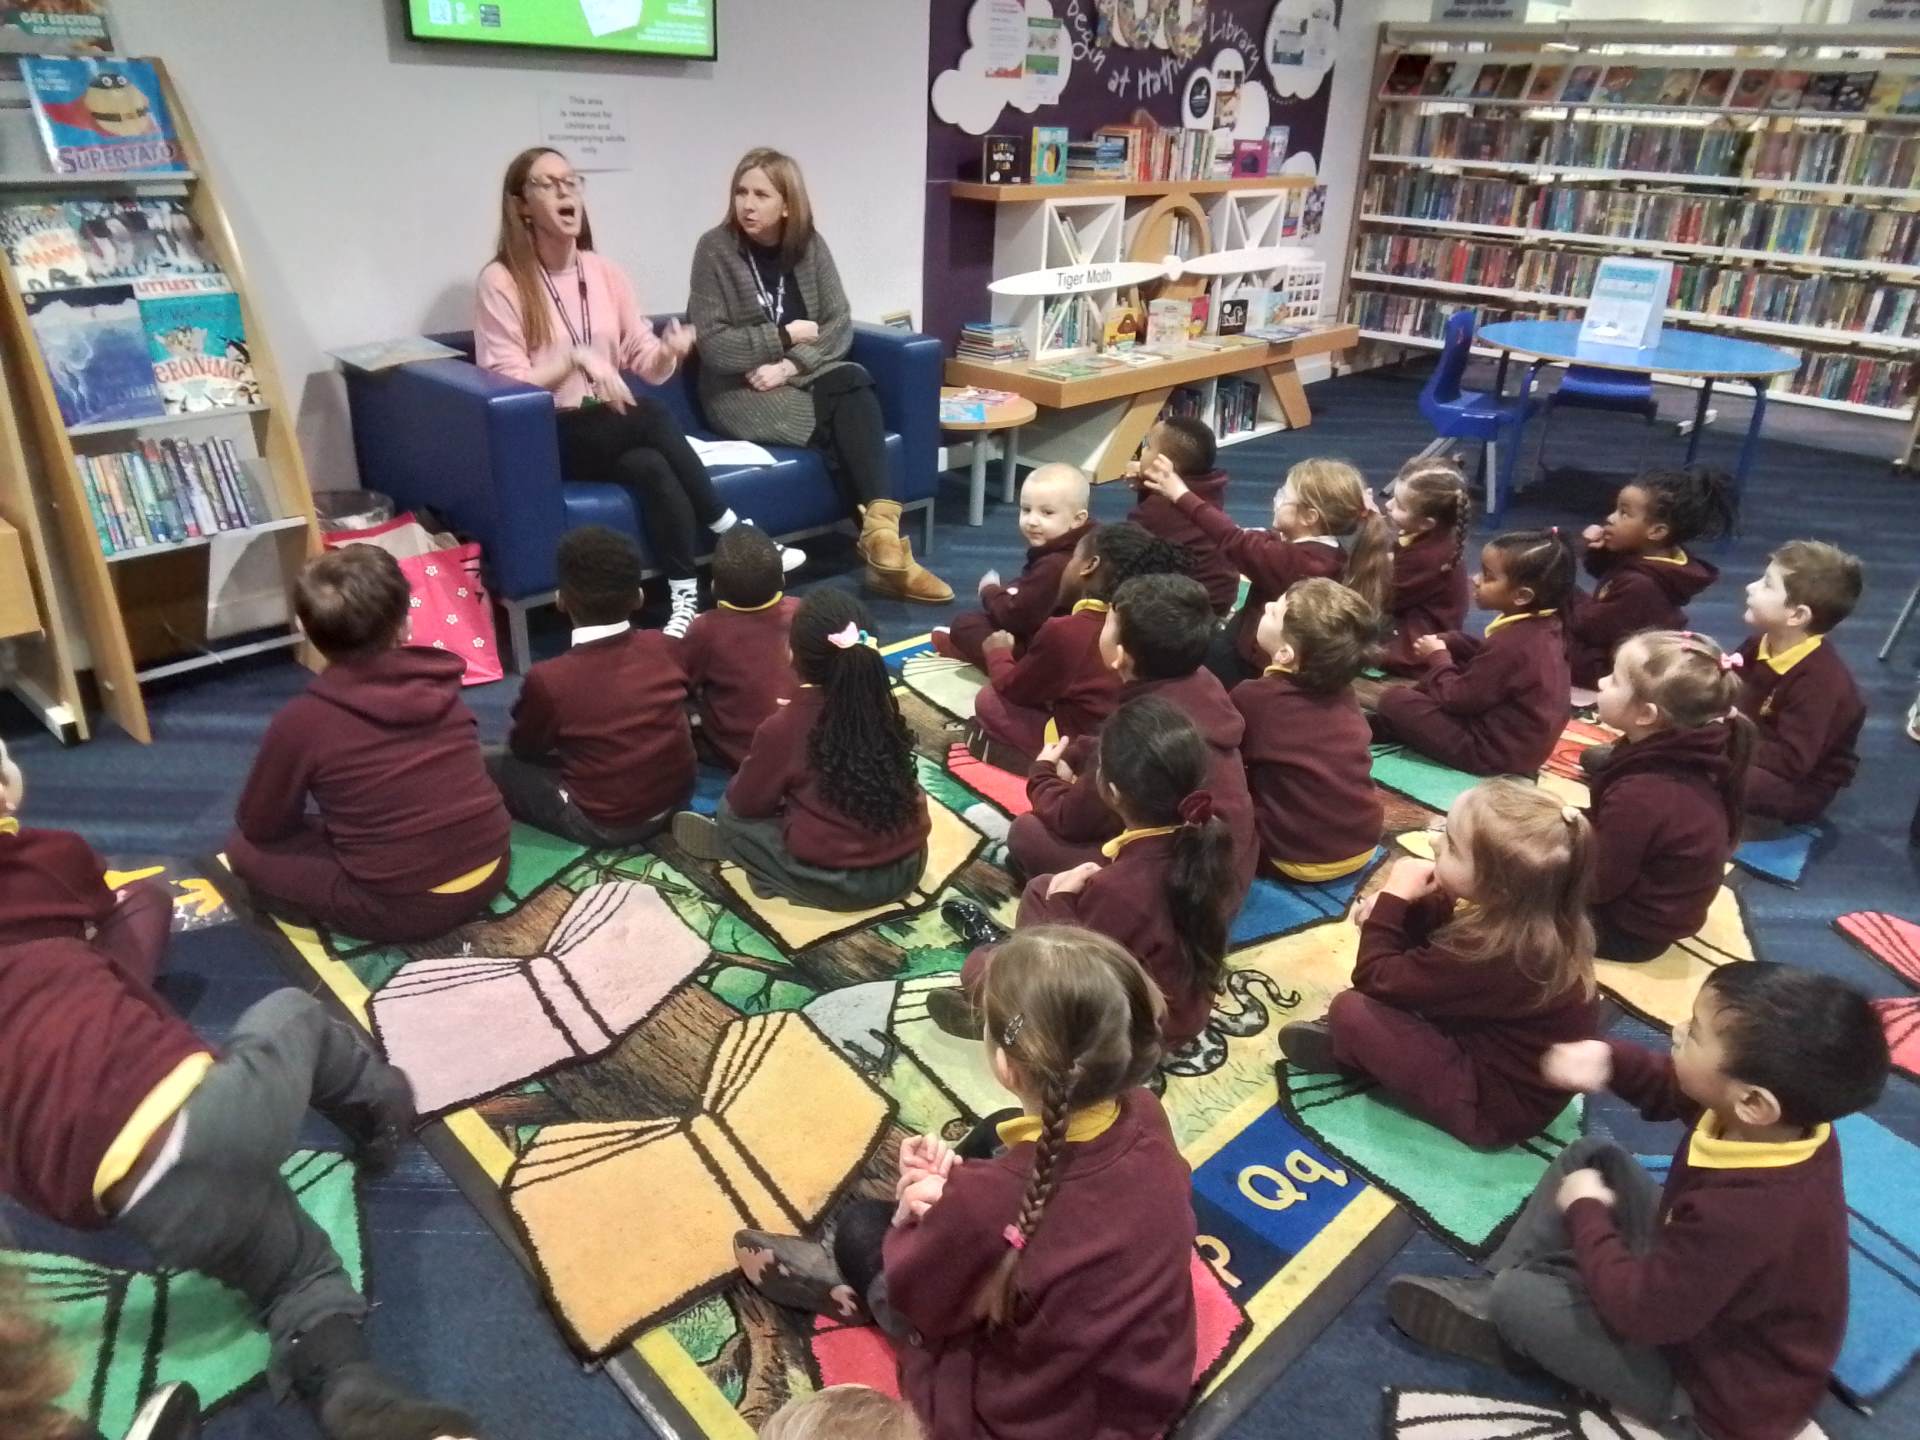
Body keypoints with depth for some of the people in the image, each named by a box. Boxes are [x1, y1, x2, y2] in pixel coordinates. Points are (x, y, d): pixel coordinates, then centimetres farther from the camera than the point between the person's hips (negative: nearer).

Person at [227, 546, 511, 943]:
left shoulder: (302, 720, -14)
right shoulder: (440, 680, -2)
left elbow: (257, 827, 1)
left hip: (404, 911, -5)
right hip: (492, 870, 5)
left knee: (245, 850, 13)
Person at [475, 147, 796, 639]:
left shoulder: (605, 272, 8)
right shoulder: (501, 282, -7)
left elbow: (647, 365, 7)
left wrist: (668, 353, -18)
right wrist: (576, 357, -25)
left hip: (616, 428, 5)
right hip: (547, 438, -4)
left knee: (652, 468, -30)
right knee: (651, 415, -30)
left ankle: (687, 598, -25)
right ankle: (732, 534, -18)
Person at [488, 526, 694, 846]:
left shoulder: (549, 679, -22)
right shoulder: (664, 647, -9)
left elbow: (523, 748, -2)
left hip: (603, 826, -4)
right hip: (678, 796, 4)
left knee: (488, 767, 6)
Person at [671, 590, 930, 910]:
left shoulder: (783, 729, -17)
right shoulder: (883, 706, -3)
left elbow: (746, 803, -2)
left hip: (835, 883, -5)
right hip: (909, 865, 5)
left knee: (731, 813, 13)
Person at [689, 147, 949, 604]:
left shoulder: (809, 244, 5)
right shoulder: (715, 249, -6)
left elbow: (840, 326, -1)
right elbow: (712, 346, -11)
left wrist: (791, 364, -17)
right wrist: (785, 336, -12)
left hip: (805, 377, 4)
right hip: (740, 391, -3)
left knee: (854, 382, -30)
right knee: (850, 413, -27)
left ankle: (880, 539, -38)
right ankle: (881, 539, -27)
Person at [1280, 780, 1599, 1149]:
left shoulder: (1488, 953, -34)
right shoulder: (1537, 920, -9)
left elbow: (1374, 980, -20)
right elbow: (1435, 957, 9)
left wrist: (1393, 898, -14)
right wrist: (1417, 904, -11)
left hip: (1495, 1104, -9)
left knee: (1351, 1011, -18)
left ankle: (1348, 1052, 15)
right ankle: (1354, 1043, 7)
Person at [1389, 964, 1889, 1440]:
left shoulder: (1743, 1215, -43)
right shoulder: (1785, 1118, -17)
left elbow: (1636, 1308, -30)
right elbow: (1672, 1088, 3)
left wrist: (1585, 1210, -15)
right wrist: (1608, 1058, -17)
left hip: (1718, 1391, -8)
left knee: (1518, 1298, -16)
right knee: (1592, 1157, 6)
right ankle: (1496, 1284, 9)